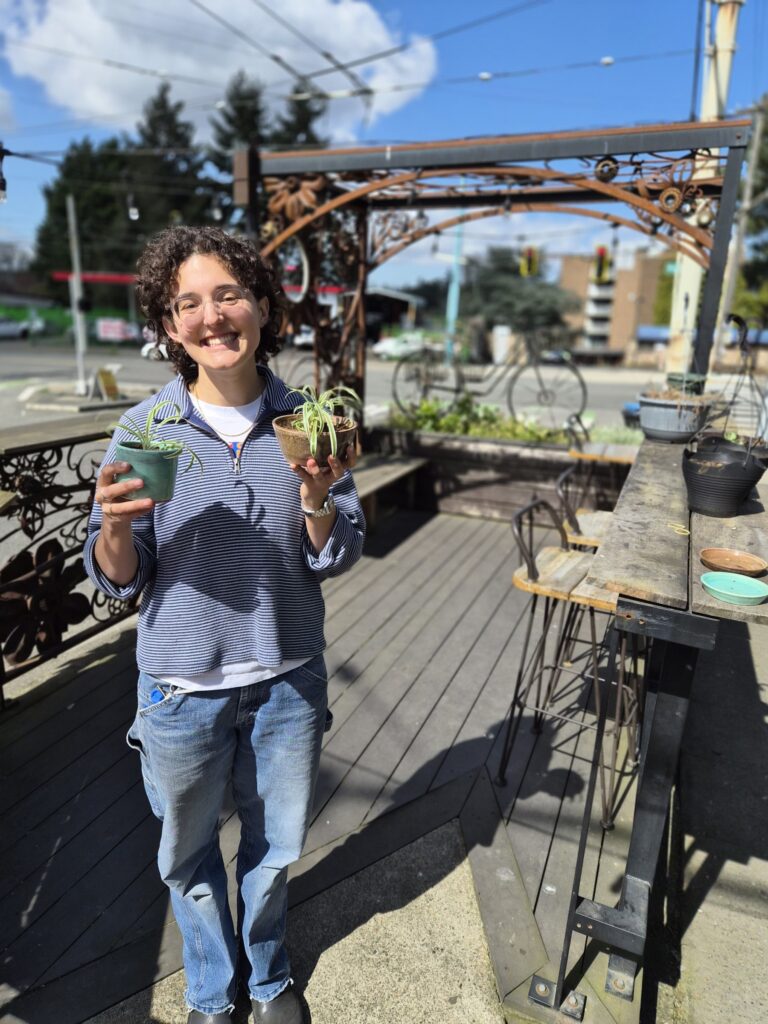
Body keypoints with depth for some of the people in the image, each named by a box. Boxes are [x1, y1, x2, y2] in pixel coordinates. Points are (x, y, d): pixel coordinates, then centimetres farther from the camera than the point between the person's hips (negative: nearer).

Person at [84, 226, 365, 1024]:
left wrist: (317, 502, -25)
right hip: (182, 687, 0)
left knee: (274, 846, 22)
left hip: (287, 681, 1)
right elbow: (118, 580, -7)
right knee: (189, 854, 22)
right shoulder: (146, 426, -11)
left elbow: (337, 561, -5)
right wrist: (115, 524, -27)